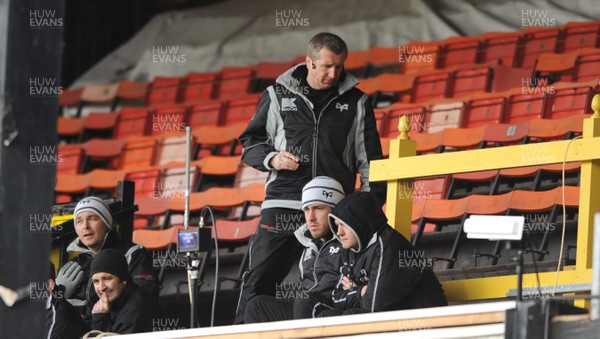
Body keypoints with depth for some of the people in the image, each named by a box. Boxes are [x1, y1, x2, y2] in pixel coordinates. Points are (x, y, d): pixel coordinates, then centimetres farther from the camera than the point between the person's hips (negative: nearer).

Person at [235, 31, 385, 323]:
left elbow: (370, 158, 12)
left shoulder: (356, 102, 11)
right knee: (258, 280, -7)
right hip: (284, 204, -1)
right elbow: (250, 142, 15)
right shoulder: (278, 96, 9)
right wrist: (271, 159, -6)